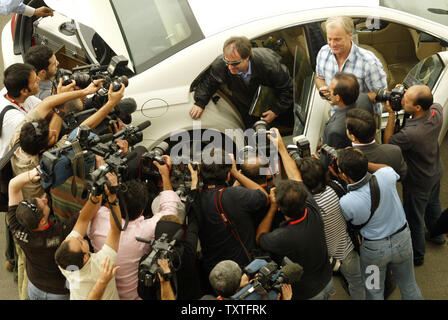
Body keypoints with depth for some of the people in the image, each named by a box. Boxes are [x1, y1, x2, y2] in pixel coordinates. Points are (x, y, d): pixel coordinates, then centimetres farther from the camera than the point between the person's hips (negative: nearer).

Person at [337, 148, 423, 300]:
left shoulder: (345, 203, -32)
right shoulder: (385, 177, -26)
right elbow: (386, 167, 1)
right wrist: (363, 163, -6)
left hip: (374, 248, -3)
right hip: (402, 239, 3)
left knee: (374, 292, 24)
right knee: (409, 285, 27)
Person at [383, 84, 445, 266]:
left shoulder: (410, 134, -44)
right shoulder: (437, 111, -24)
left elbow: (387, 142, -23)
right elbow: (430, 103, 2)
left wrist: (391, 115, -25)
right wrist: (407, 94, -14)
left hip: (418, 182, -7)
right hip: (436, 172, 7)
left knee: (414, 218, 18)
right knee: (433, 204, 34)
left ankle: (417, 255, 41)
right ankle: (437, 235, 60)